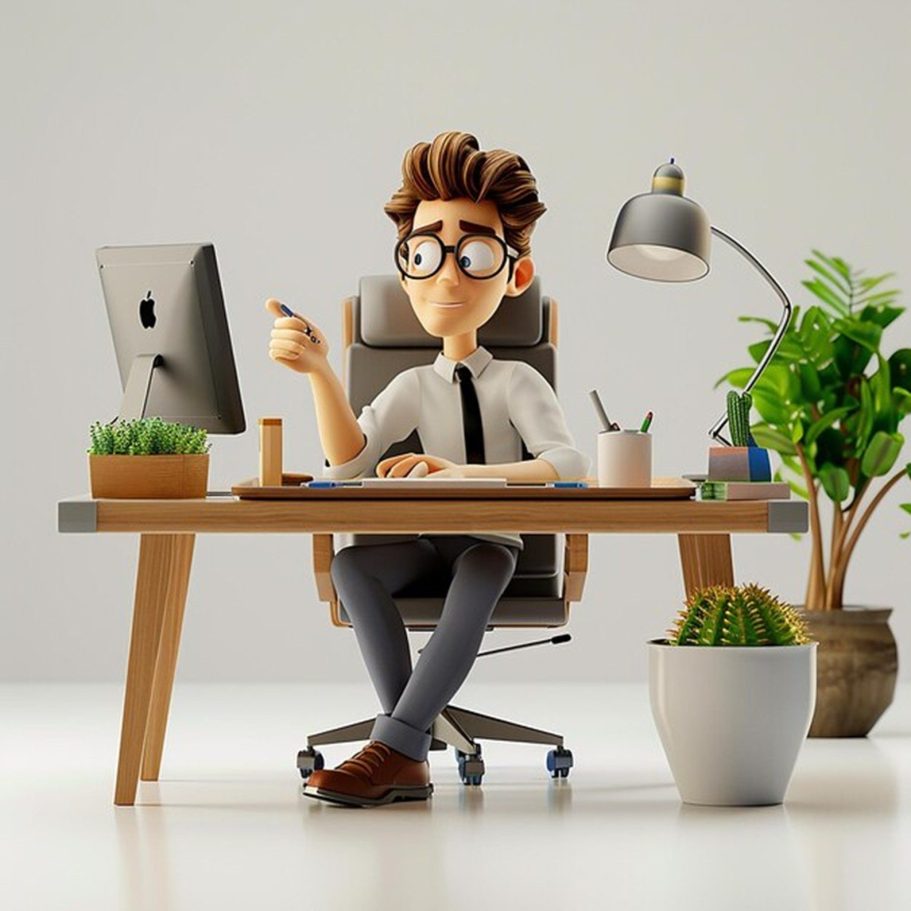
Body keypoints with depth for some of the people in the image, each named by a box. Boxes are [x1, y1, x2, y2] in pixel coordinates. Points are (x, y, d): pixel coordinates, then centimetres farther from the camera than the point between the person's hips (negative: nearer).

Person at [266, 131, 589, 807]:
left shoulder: (518, 382, -5)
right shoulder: (416, 386, 7)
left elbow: (570, 467, -23)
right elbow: (347, 462, -7)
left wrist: (464, 474, -36)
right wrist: (320, 371, -21)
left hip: (493, 541, -4)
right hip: (427, 542, 4)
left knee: (479, 573, -39)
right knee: (353, 565, -29)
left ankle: (392, 746, -43)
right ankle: (410, 758, -34)